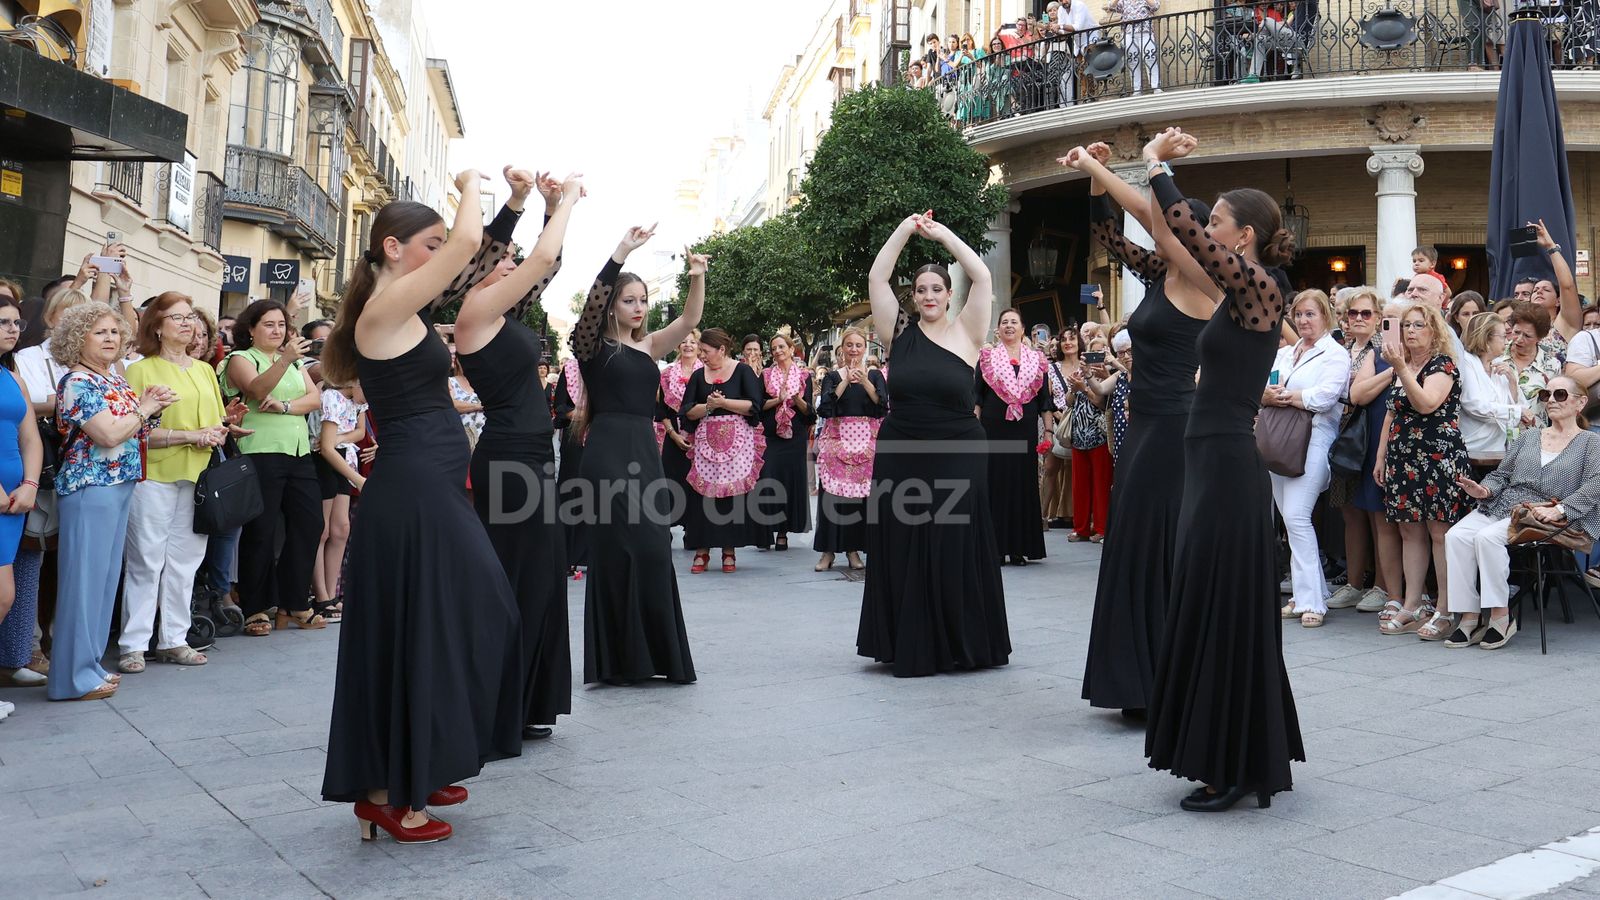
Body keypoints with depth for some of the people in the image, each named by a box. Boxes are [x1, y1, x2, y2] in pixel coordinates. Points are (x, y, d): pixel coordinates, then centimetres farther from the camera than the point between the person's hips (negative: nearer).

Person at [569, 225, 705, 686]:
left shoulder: (649, 346, 14)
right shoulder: (595, 345, 0)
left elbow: (689, 320, 3)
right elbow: (593, 301, -16)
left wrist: (697, 278, -13)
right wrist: (622, 251, -22)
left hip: (645, 450, 6)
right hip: (608, 451, -6)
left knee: (652, 550, 6)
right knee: (620, 549, -6)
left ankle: (650, 654, 15)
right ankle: (617, 658, 4)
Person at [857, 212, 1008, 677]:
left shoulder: (965, 331, 0)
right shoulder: (900, 331, 4)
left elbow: (981, 277, -6)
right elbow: (876, 278, 0)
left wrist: (944, 234, 0)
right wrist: (905, 229, -1)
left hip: (956, 458, -2)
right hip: (900, 456, 2)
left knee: (956, 551, 3)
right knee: (901, 553, 6)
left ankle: (961, 644, 15)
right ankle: (908, 646, 15)